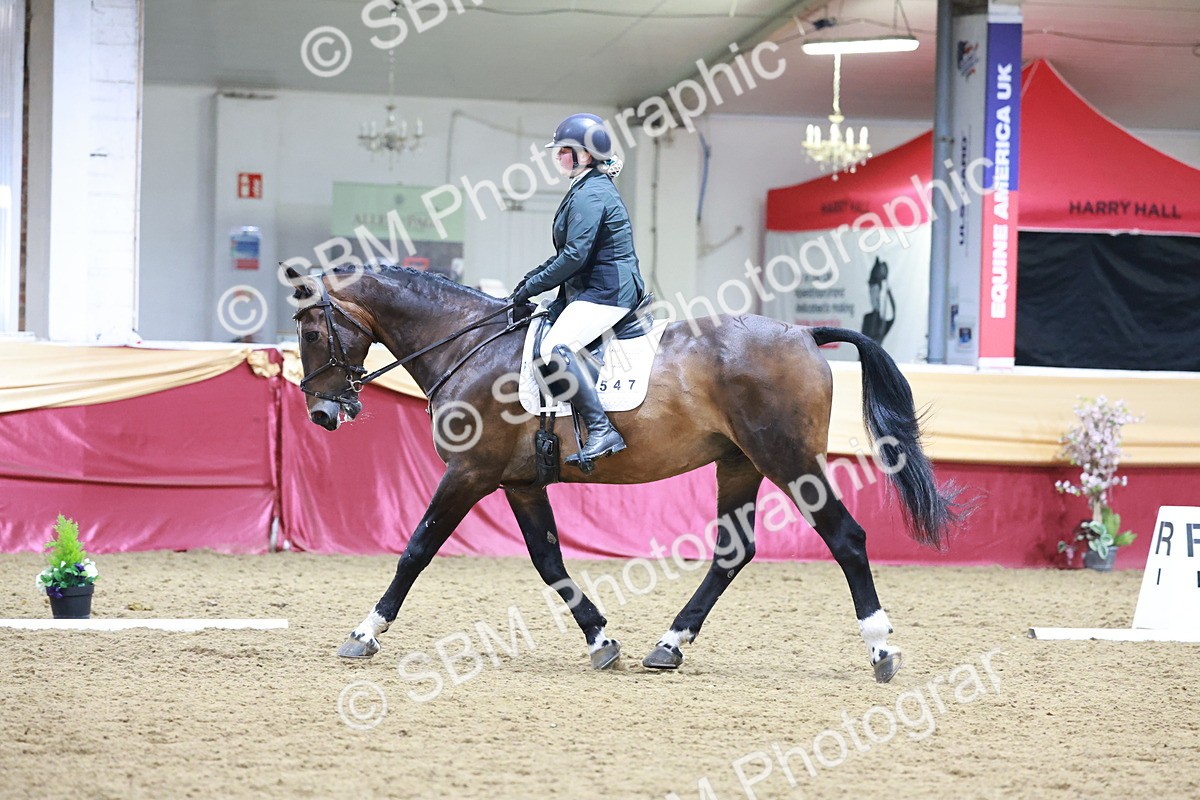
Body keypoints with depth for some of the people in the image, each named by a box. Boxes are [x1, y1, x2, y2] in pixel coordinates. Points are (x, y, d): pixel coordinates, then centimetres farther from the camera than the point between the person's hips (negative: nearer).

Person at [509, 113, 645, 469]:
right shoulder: (589, 189, 20)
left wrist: (532, 287, -13)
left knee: (555, 346, -29)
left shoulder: (590, 195, -14)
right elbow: (571, 251, 25)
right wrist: (535, 276, 14)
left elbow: (575, 256, -21)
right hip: (590, 290, 12)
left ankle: (602, 430, -37)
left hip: (606, 292, -12)